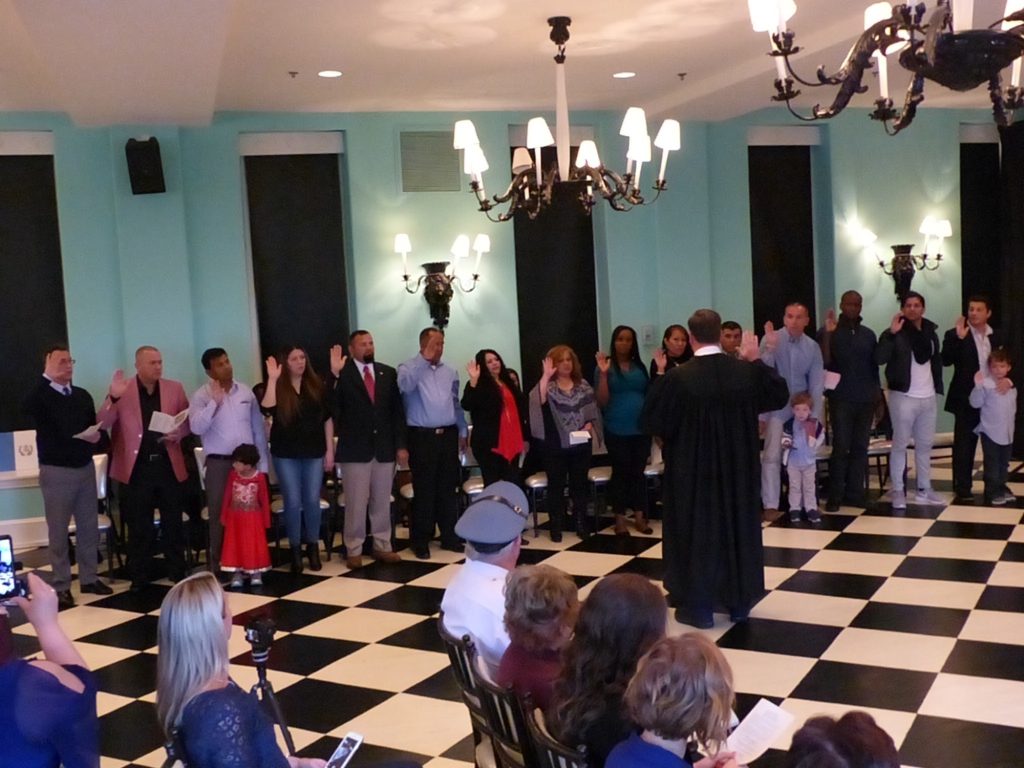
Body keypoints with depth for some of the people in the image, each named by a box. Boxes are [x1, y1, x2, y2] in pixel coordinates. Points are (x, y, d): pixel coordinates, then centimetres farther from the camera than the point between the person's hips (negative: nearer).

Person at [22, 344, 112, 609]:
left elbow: (97, 427, 12)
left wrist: (98, 437, -11)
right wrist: (48, 377, -24)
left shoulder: (83, 396, 10)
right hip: (56, 471, -5)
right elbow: (27, 408, -25)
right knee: (58, 530, 1)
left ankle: (89, 578, 20)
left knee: (89, 526, 9)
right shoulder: (42, 396, -4)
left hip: (85, 467, 5)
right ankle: (61, 586, 7)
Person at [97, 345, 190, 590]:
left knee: (173, 525, 10)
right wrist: (113, 397, -26)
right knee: (138, 527, 6)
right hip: (136, 468, -2)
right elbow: (103, 423, -9)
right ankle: (139, 577, 17)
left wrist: (178, 433, -12)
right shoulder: (121, 390, -1)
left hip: (169, 466, 2)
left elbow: (188, 421, 10)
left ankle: (178, 574, 20)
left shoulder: (175, 388, 6)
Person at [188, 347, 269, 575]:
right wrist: (215, 401, -22)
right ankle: (218, 566, 9)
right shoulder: (202, 396, -4)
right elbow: (196, 427, -18)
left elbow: (258, 428, 11)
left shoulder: (246, 391, 6)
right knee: (219, 514, 1)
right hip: (218, 462, -3)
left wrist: (262, 462, 9)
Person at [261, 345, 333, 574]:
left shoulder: (316, 385, 3)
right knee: (293, 502, 0)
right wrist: (272, 378, -27)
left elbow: (327, 418, 5)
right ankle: (295, 550, 12)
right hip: (286, 454, -1)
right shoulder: (278, 387, -3)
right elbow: (267, 408, -24)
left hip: (314, 452, 2)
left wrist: (330, 450, 2)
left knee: (312, 501, 4)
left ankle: (313, 547, 18)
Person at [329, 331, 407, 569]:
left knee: (382, 501, 11)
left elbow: (397, 411, 8)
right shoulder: (342, 374, -3)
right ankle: (354, 550, 12)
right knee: (355, 503, 2)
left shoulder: (388, 373, 8)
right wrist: (335, 375, -26)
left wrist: (401, 444, 3)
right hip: (355, 449, -3)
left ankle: (382, 546, 21)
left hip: (385, 447, 4)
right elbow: (332, 408, -16)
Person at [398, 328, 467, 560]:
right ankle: (420, 541, 7)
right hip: (422, 437, -5)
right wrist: (425, 359, -22)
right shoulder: (408, 368, -2)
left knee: (449, 489, 9)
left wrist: (462, 431, 15)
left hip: (448, 435, 5)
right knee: (424, 490, -1)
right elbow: (405, 386, -25)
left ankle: (450, 537, 18)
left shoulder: (450, 372, 14)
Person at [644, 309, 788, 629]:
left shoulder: (677, 377, -18)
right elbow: (781, 395, 10)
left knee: (697, 530, 7)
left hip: (692, 470, -3)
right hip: (738, 467, 4)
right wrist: (757, 361, 15)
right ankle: (739, 602, 24)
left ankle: (699, 607, 13)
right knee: (739, 527, 15)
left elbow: (653, 420, -9)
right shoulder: (746, 371, -7)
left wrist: (660, 378, 3)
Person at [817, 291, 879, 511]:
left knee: (860, 447, 4)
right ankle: (835, 495, -2)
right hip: (841, 399, -4)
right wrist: (827, 334, -21)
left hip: (865, 400, 4)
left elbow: (874, 366, 16)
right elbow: (824, 362, -12)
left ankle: (855, 493, 8)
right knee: (841, 447, -7)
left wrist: (877, 395, 11)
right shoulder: (829, 332, 0)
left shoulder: (868, 334, 13)